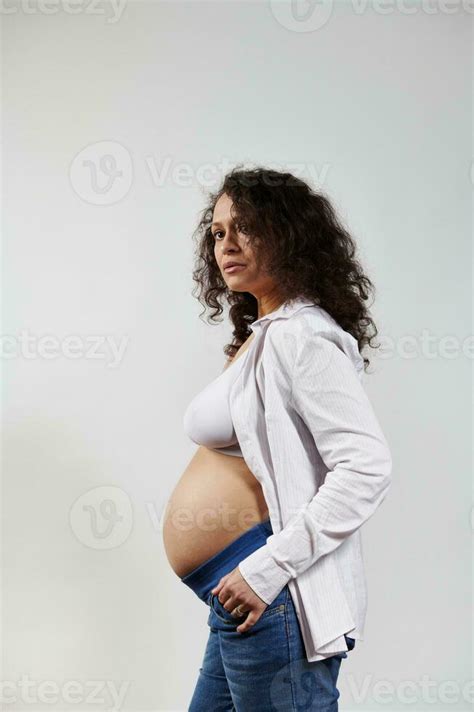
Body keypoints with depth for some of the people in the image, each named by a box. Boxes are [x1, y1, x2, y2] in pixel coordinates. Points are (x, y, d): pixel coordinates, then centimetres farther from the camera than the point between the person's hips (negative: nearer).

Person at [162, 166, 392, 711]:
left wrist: (266, 570, -22)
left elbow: (367, 468, -23)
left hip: (275, 602, -10)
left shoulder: (299, 336, -14)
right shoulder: (261, 335, 15)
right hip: (236, 603, 10)